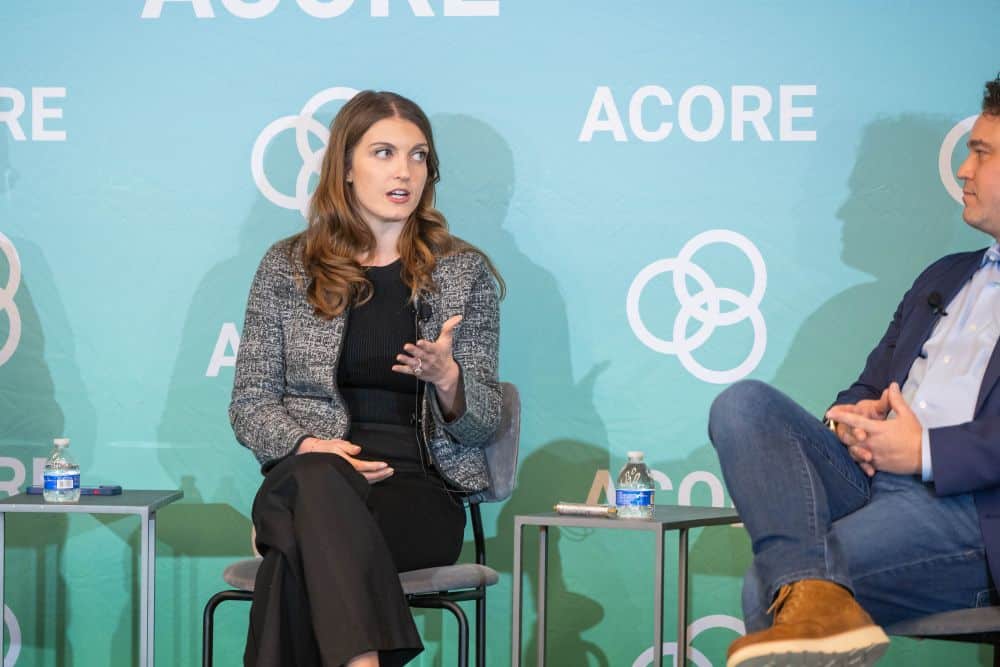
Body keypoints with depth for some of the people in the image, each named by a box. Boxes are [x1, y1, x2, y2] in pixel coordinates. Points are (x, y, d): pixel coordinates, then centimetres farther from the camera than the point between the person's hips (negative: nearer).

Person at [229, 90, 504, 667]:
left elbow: (484, 423, 8)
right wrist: (306, 445, -11)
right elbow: (250, 403, 11)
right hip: (309, 479, 1)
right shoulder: (287, 267, 12)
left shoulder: (465, 272, 11)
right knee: (317, 479, -40)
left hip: (421, 493, -1)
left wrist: (446, 378, -15)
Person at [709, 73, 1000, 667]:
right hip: (871, 476, 9)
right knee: (743, 404, -21)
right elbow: (871, 384, 29)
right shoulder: (945, 277, 30)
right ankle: (812, 595, -39)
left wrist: (926, 452, -16)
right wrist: (853, 415, 3)